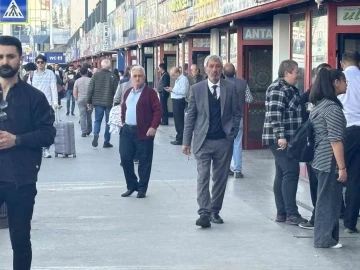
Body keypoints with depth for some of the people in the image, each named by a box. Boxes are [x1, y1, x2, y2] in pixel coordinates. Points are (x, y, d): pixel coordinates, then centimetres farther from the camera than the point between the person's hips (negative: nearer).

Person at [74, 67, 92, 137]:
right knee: (89, 116, 11)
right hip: (89, 100, -1)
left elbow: (74, 92, 1)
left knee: (82, 116, 2)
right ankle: (89, 130, 19)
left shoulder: (77, 81, 1)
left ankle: (83, 132, -1)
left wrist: (77, 99, 13)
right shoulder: (90, 80, -5)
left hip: (80, 100, 1)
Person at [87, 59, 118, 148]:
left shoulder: (96, 75, -1)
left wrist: (89, 102, 7)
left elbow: (90, 89, -1)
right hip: (109, 103, -1)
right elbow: (116, 91, -3)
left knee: (97, 120, 13)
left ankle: (96, 134, -12)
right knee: (108, 122, 8)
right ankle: (106, 141, 8)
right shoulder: (113, 77, -4)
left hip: (98, 102, 1)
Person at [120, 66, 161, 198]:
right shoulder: (128, 92, 15)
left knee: (144, 161, 1)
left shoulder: (150, 92, -6)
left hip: (143, 132, -6)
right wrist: (123, 122, 16)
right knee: (125, 158, 4)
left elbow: (157, 110, -11)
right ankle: (131, 186, 19)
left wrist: (153, 127, -19)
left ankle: (142, 189, 11)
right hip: (127, 130, 6)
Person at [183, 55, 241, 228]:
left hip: (224, 142, 1)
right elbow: (190, 116, 4)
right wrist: (186, 141, 1)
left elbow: (236, 113, 8)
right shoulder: (196, 89, 3)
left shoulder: (230, 88, 4)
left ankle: (215, 211, 19)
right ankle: (204, 213, -13)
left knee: (220, 178, 8)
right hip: (203, 142, -1)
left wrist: (232, 134, 0)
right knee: (203, 178, -9)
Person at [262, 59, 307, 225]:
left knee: (282, 174, 9)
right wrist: (280, 136, -26)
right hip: (281, 139, -10)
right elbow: (275, 114, -21)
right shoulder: (278, 89, -13)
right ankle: (292, 214, -14)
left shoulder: (289, 89, 18)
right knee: (291, 173, -13)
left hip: (289, 138, 10)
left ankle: (282, 213, 12)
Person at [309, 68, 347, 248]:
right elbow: (335, 141, -19)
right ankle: (325, 238, 7)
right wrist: (342, 167, -16)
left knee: (324, 198, 15)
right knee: (329, 199, 0)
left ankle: (323, 236, 21)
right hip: (330, 161, -9)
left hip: (320, 159, 9)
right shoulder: (333, 108, -17)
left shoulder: (318, 105, 11)